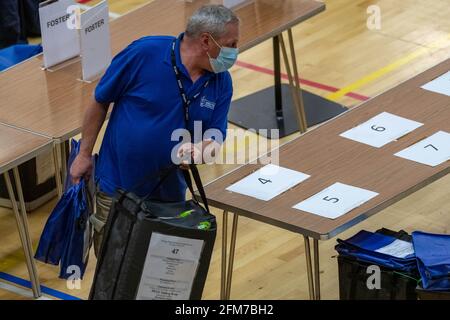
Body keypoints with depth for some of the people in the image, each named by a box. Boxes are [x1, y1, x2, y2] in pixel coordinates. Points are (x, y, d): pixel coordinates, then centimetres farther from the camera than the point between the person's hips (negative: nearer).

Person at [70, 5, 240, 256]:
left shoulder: (221, 82, -4)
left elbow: (216, 134, 1)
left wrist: (199, 148, -24)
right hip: (118, 186, -4)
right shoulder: (145, 53, -17)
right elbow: (100, 101, -6)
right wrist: (85, 154, -1)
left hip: (169, 194, 4)